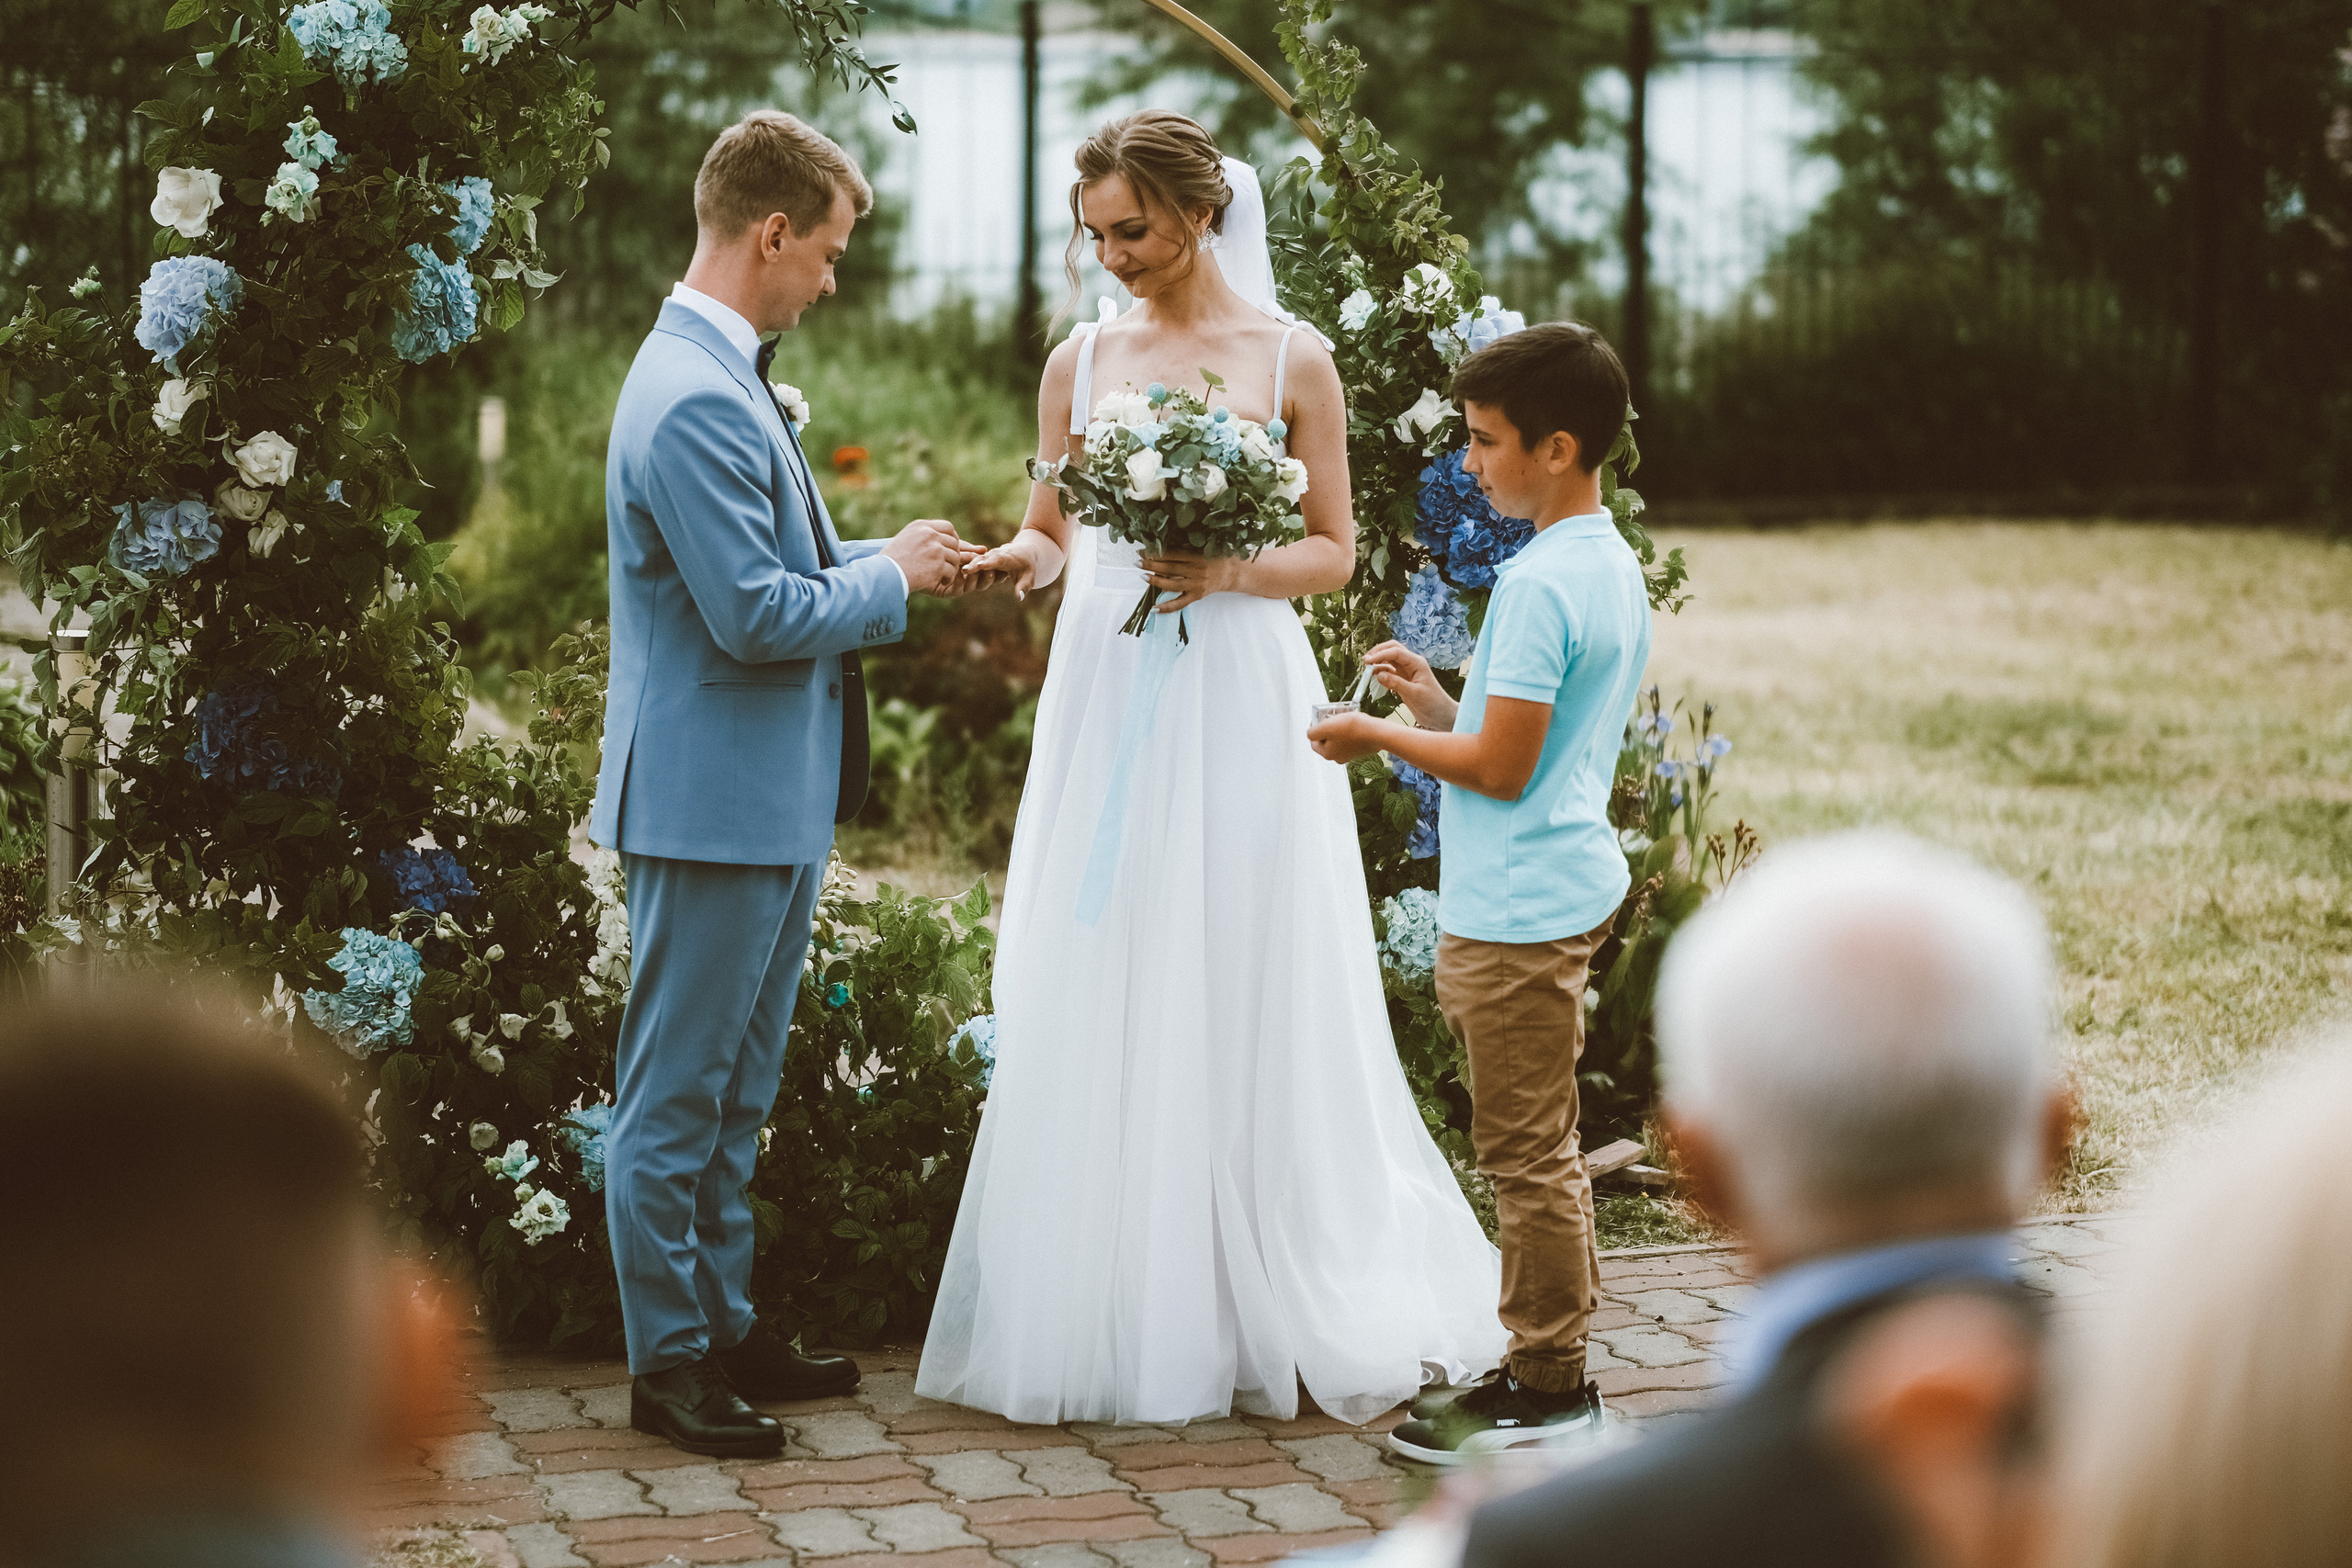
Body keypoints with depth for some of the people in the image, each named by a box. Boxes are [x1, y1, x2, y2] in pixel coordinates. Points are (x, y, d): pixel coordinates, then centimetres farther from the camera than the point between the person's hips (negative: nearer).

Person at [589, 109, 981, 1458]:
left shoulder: (725, 376, 12)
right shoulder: (696, 400, -21)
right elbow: (754, 614, -23)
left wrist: (880, 559, 9)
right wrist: (892, 578, -9)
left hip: (771, 799, 10)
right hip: (713, 801, -10)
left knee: (736, 1093, 17)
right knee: (678, 1096, 0)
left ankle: (727, 1324, 27)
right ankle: (668, 1361, 8)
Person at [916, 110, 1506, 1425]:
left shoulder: (1291, 360, 1)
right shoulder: (1082, 362, 9)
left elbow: (1337, 551, 2)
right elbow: (1053, 533, 15)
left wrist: (1231, 573, -16)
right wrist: (1027, 558, -8)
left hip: (1239, 702, -3)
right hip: (1106, 705, 3)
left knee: (1245, 1006, -1)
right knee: (1096, 1009, 1)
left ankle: (1267, 1309, 10)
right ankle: (1109, 1314, 9)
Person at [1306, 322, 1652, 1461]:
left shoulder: (1540, 584, -20)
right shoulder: (1612, 566, 12)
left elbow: (1501, 767, -21)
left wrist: (1381, 736, -8)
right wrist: (1436, 699, 10)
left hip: (1517, 909, -10)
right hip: (1562, 887, 10)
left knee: (1525, 1154, -2)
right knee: (1540, 1150, 16)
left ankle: (1548, 1389, 5)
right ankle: (1555, 1366, 23)